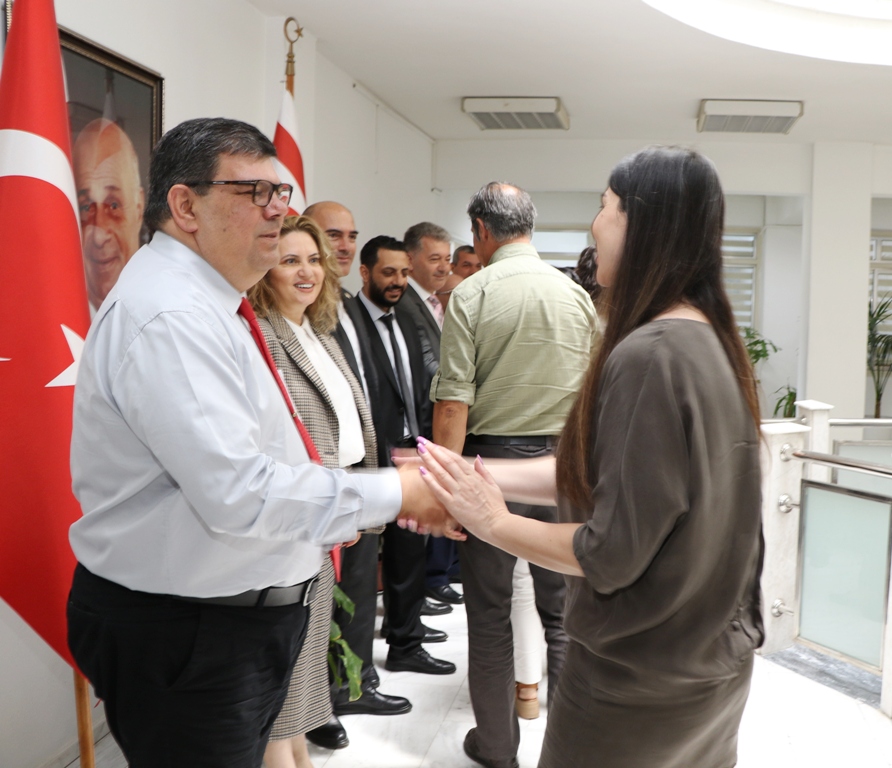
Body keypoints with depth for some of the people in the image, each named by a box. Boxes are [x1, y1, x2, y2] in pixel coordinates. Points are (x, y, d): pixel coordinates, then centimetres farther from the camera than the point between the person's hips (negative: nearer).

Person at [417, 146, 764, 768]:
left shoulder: (646, 356, -26)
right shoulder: (710, 340, 1)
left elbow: (611, 555, -25)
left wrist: (493, 522, -12)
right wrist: (490, 478, -1)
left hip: (639, 680, -8)